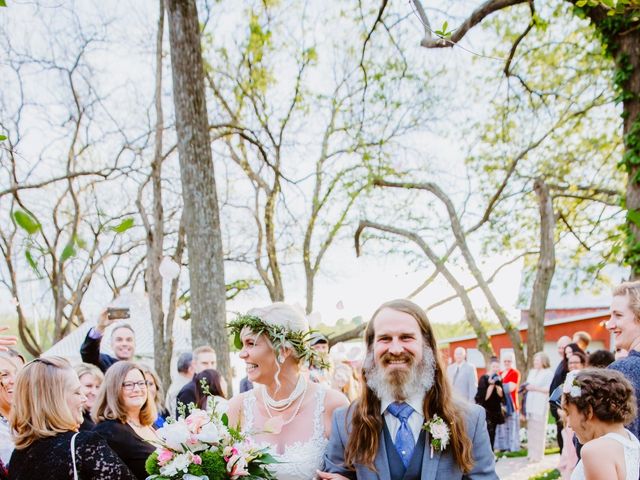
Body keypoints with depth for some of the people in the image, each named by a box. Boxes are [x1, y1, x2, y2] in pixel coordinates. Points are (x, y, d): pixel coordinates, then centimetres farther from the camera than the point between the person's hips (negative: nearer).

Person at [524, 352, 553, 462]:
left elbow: (549, 389, -12)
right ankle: (531, 453, 13)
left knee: (539, 430, -7)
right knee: (531, 429, 7)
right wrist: (526, 387, 2)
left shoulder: (549, 373, -4)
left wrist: (535, 388, -13)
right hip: (531, 404, 7)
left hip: (541, 405, -7)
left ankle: (537, 454, -2)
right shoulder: (532, 372, 20)